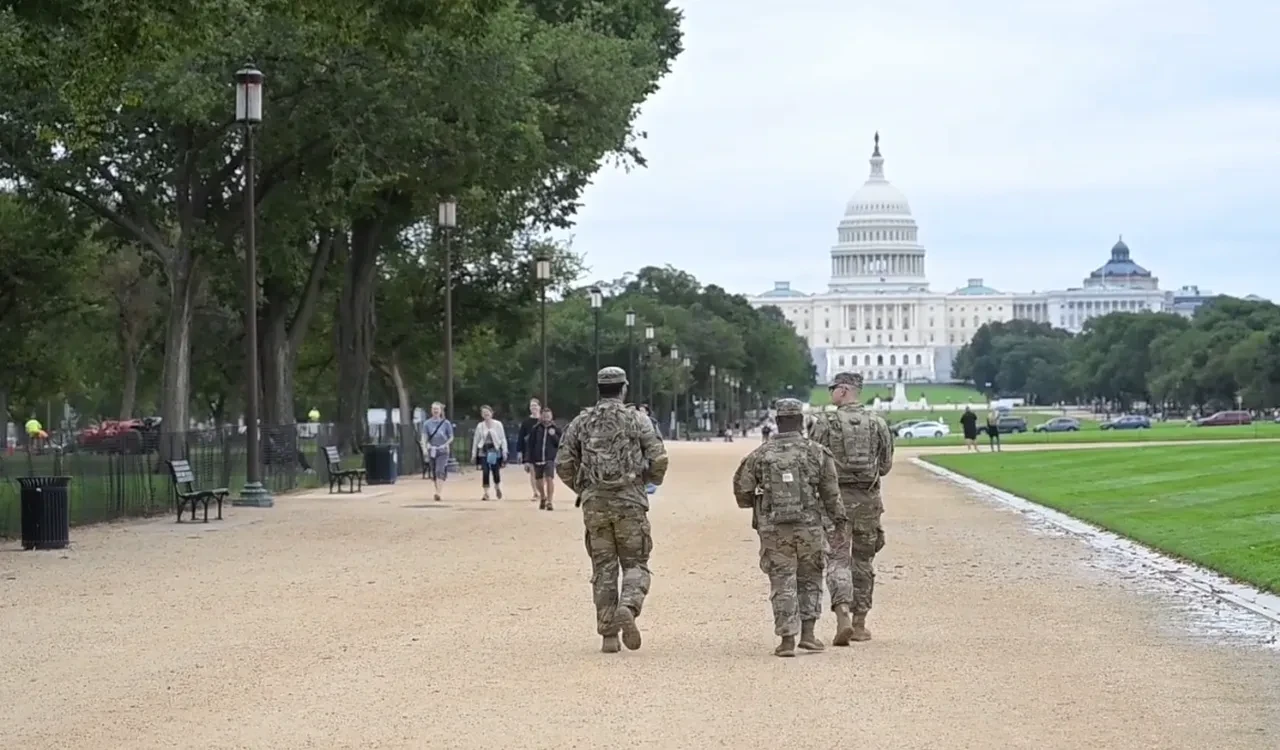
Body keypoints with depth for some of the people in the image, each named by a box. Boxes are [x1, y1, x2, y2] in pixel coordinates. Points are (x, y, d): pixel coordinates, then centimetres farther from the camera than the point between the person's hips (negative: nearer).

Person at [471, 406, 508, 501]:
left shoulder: (497, 424, 0)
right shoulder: (480, 426, 5)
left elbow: (503, 438, 1)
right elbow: (476, 440, 9)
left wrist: (504, 452, -4)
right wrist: (474, 453, 7)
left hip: (495, 451, -1)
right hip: (483, 451, 1)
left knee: (496, 471, -1)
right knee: (485, 472, -7)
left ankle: (497, 487, 29)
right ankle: (486, 493, -1)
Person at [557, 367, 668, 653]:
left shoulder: (580, 423, 6)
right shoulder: (637, 420, -1)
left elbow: (563, 464, 5)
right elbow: (658, 459, -5)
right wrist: (652, 481, 16)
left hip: (594, 504, 2)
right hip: (630, 502, -2)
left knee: (603, 569, 9)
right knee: (635, 564, 7)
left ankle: (608, 634, 6)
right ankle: (628, 608, -22)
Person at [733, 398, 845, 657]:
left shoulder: (760, 455, -1)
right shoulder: (816, 452, -3)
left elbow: (742, 489, 4)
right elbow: (831, 492, -1)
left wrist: (756, 505, 25)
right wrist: (838, 516, 15)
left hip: (773, 529, 0)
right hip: (809, 527, 0)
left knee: (783, 583, 5)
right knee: (810, 580, 16)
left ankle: (787, 640, -1)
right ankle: (808, 633, 8)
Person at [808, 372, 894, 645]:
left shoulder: (826, 422, -7)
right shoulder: (877, 423, 3)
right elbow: (885, 465, 8)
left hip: (837, 497, -3)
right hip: (868, 498, 3)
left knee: (838, 559, -3)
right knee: (863, 561, 14)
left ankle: (843, 617, -23)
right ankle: (859, 624, 19)